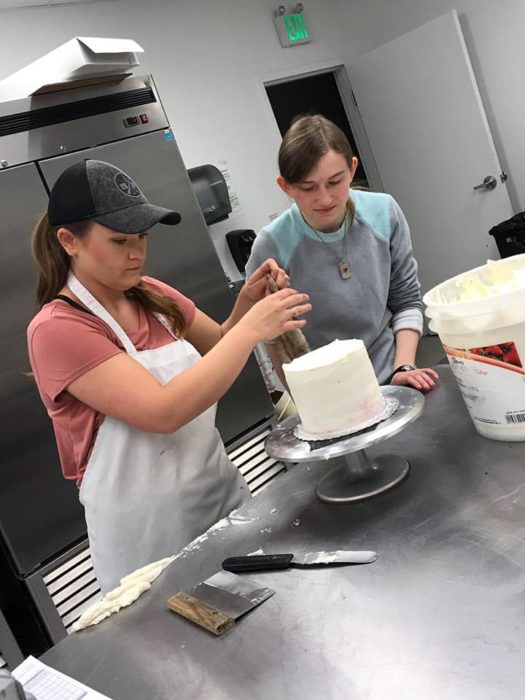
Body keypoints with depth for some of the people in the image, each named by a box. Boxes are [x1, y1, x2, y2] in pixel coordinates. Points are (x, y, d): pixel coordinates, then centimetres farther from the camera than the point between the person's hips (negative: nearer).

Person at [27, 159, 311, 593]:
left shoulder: (153, 296, 2)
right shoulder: (56, 329, -18)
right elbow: (163, 412, -28)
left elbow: (219, 353, 12)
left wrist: (246, 305, -7)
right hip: (148, 533, -6)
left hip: (224, 491, 7)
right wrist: (251, 328, -28)